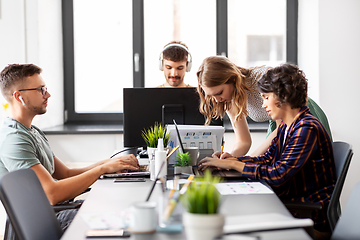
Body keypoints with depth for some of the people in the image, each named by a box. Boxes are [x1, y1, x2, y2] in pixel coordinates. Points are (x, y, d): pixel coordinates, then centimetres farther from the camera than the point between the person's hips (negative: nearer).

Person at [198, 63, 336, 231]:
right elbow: (267, 159, 13)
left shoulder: (307, 129, -22)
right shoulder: (286, 126, 8)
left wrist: (233, 164, -20)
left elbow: (278, 175, -26)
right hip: (292, 201, 8)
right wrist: (231, 159, -1)